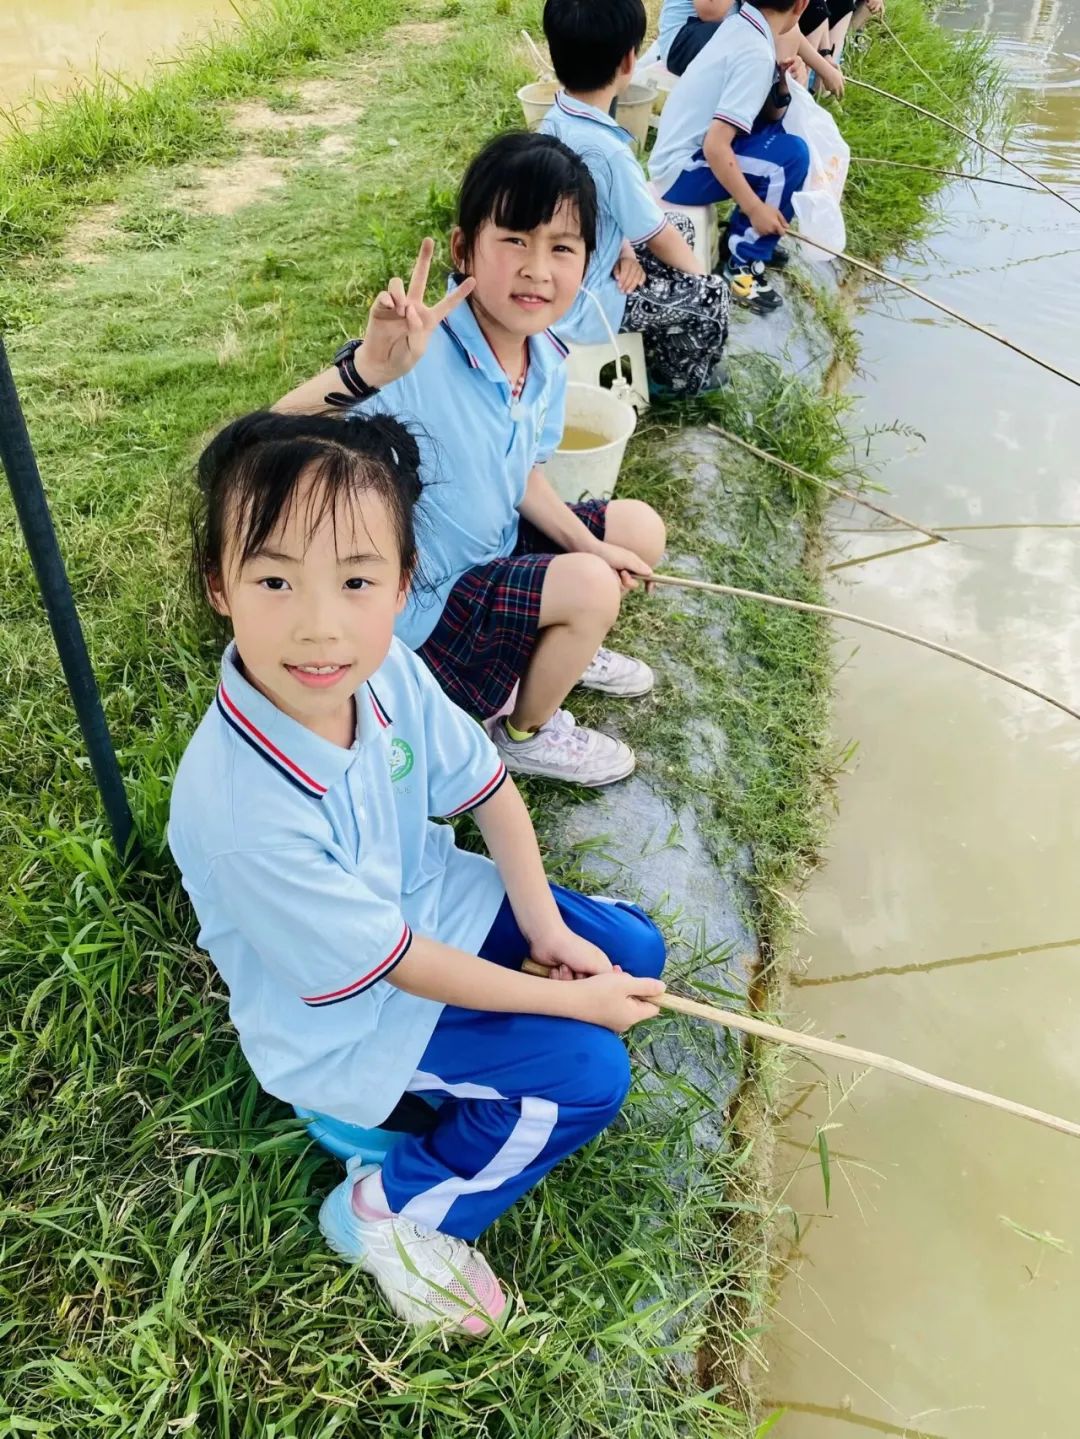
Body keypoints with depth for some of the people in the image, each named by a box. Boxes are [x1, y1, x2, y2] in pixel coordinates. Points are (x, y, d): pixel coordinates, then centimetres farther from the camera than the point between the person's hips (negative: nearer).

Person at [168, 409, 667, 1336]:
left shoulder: (387, 670, -20)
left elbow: (486, 785, -3)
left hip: (431, 897, 7)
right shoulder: (243, 811, -38)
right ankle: (392, 1211, 7)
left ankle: (445, 1076, 12)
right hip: (343, 1015, -6)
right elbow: (392, 965, -26)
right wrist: (571, 999, -17)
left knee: (633, 951, 5)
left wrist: (546, 927, -8)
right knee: (588, 1074, -12)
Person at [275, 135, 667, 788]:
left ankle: (562, 648, 33)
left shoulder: (548, 357, -7)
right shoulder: (420, 356, -33)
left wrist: (587, 542, -3)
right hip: (425, 600, -8)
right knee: (591, 588, -22)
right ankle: (527, 733, 7)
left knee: (641, 530, 9)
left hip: (501, 547, 8)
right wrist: (370, 369, -59)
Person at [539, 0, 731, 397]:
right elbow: (660, 238, -17)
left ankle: (658, 349, 35)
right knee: (712, 295, 1)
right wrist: (701, 275, 1)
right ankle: (677, 380, 27)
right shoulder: (606, 151, -30)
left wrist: (624, 250, -4)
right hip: (577, 304, -9)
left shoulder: (555, 118, -5)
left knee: (682, 228, 22)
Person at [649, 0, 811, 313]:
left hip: (680, 149, 9)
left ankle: (744, 233, 18)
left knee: (782, 134, 13)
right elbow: (715, 145, -28)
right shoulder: (756, 54, -20)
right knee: (791, 154, -18)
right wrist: (755, 208, -23)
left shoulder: (740, 26, 5)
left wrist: (784, 87, -8)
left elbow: (764, 116, 10)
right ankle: (744, 264, -8)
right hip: (683, 169, -9)